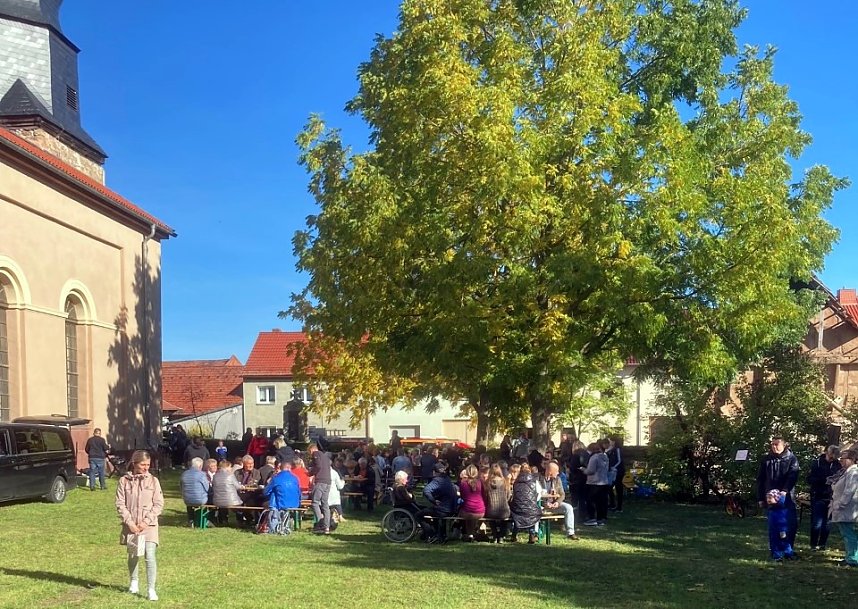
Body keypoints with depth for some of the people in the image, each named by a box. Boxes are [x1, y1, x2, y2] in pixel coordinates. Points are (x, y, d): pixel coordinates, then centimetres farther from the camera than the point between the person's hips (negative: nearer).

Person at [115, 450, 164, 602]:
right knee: (133, 555, 16)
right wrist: (129, 522, -11)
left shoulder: (153, 481, -2)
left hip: (149, 525, -1)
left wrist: (146, 521, -12)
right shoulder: (124, 481, -2)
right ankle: (134, 581, 41)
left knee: (150, 556, -12)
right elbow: (120, 504, -3)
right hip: (131, 525, 1)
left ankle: (151, 589, -6)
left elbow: (159, 504, -3)